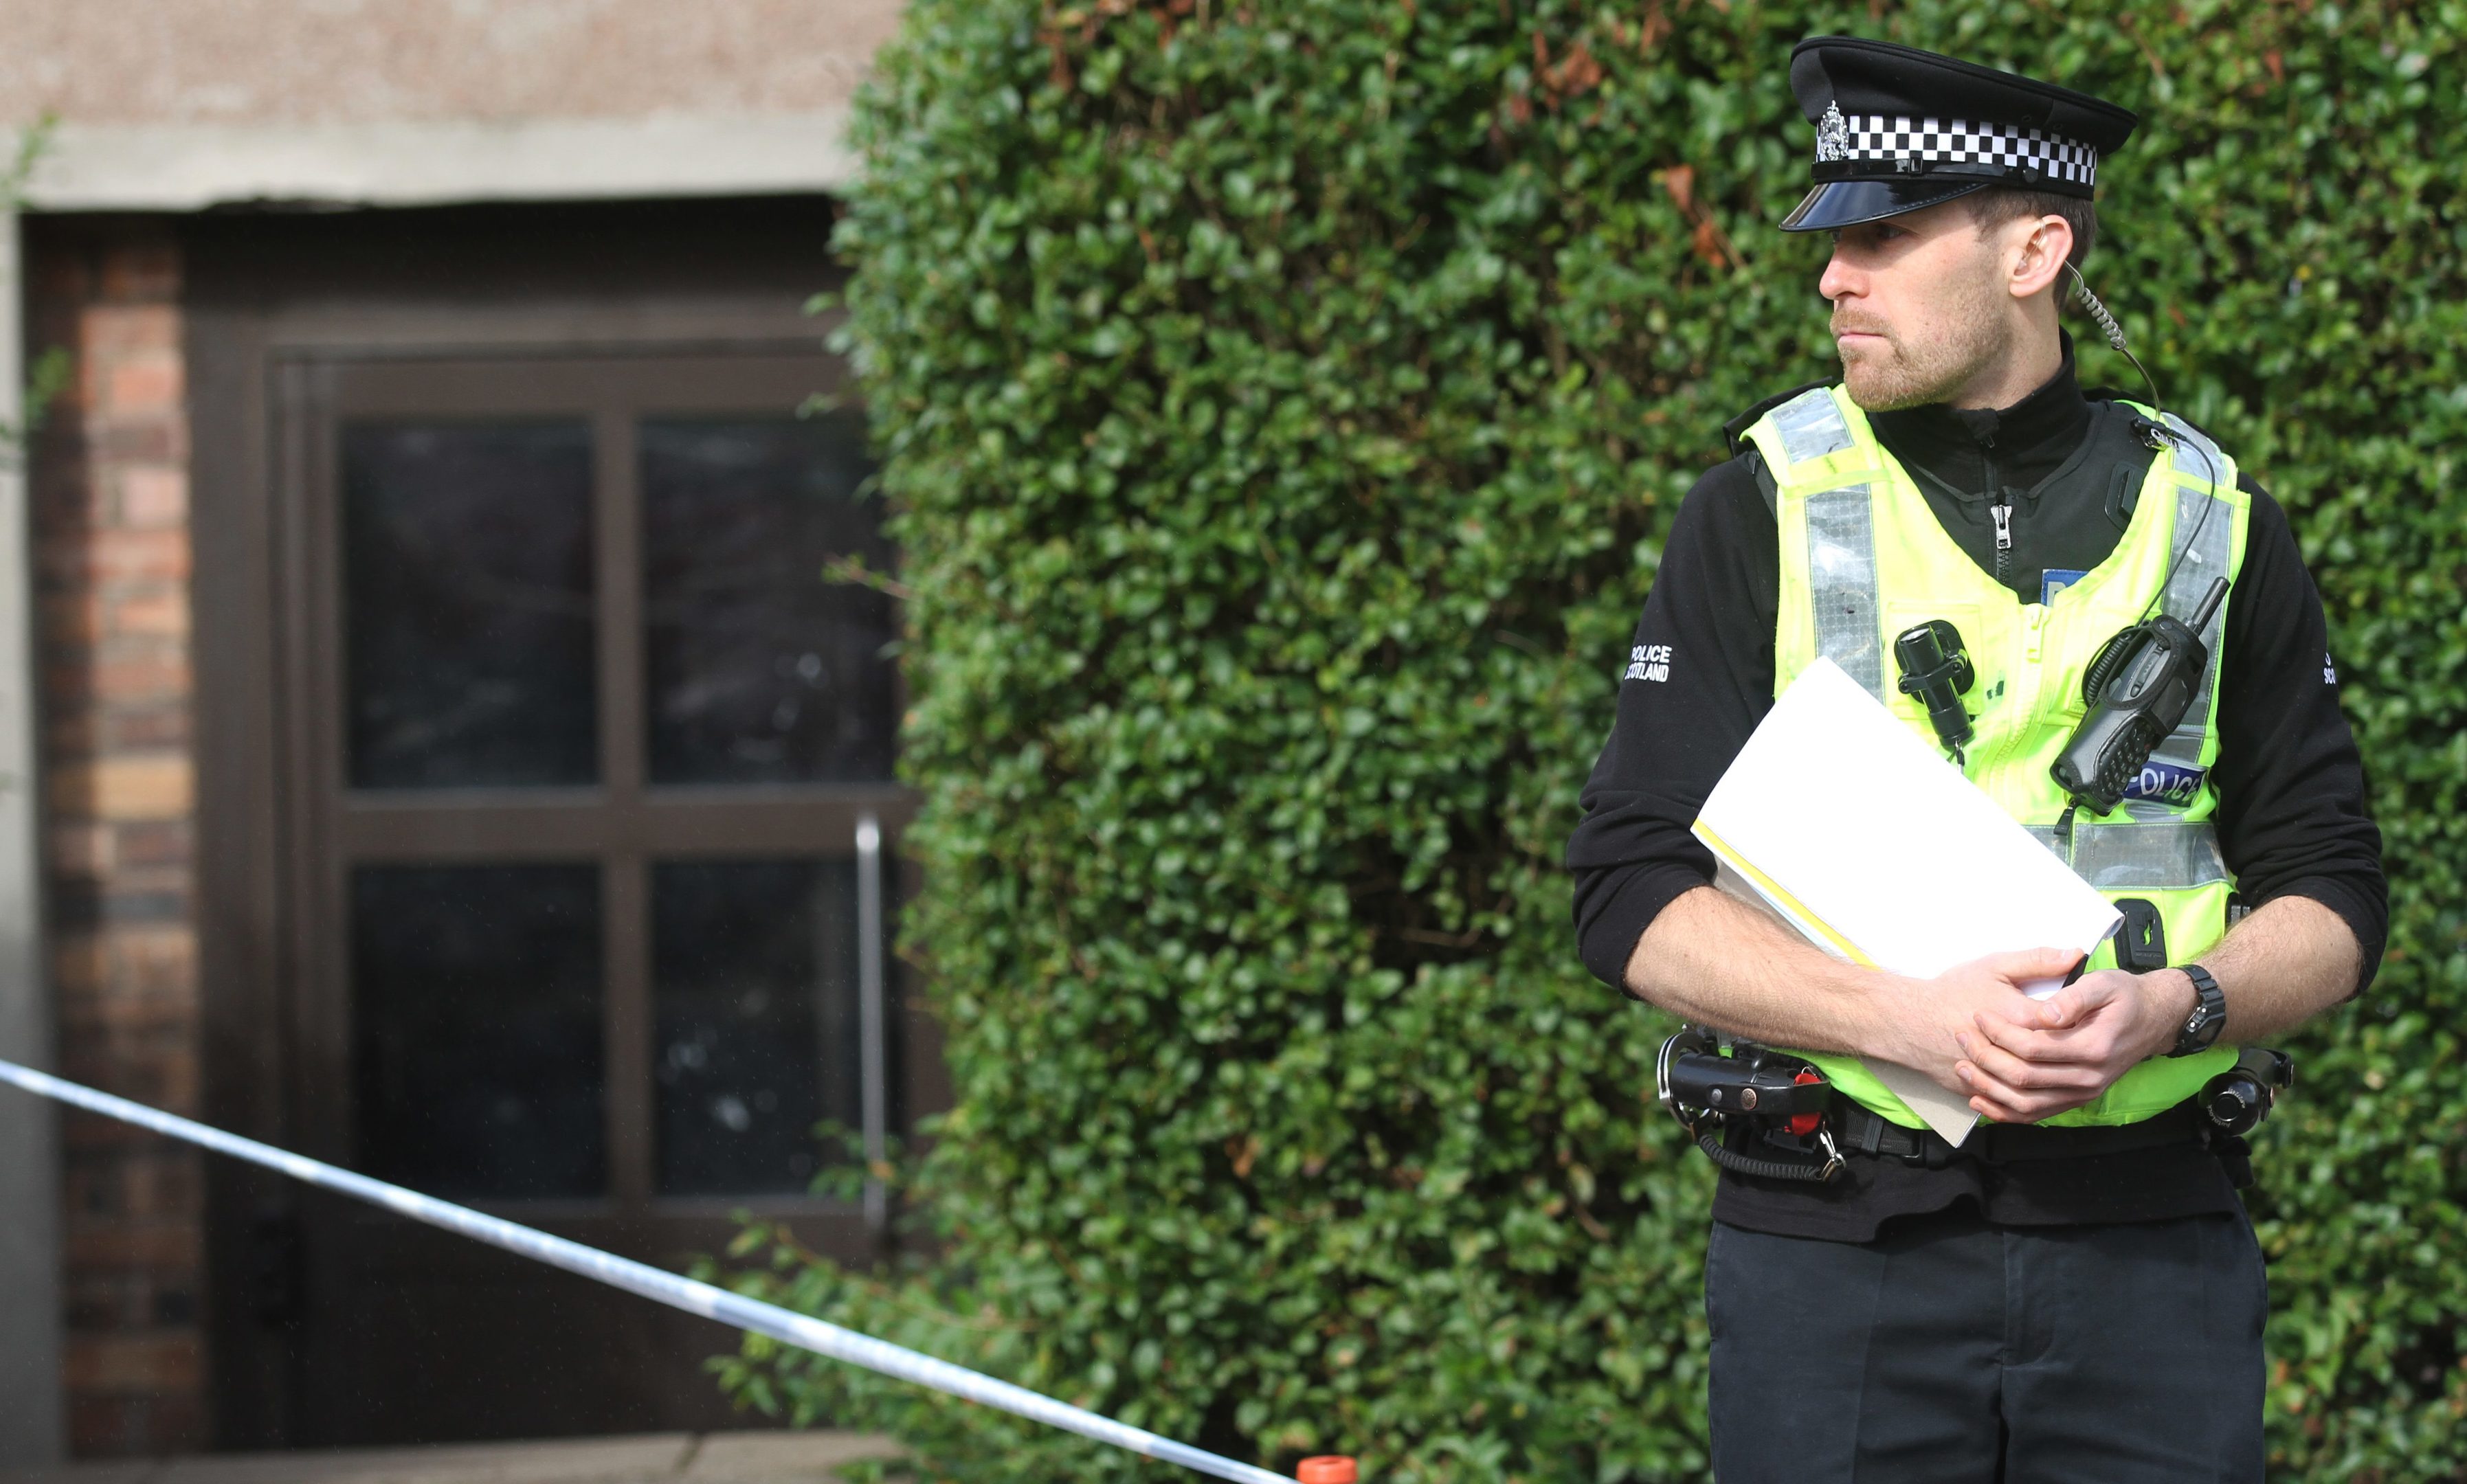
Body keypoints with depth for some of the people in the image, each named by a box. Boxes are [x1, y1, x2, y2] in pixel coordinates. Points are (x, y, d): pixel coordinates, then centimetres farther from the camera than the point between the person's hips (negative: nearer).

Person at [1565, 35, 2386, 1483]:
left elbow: (2333, 902, 9)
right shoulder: (1766, 510, 2)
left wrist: (2171, 1007, -13)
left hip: (2153, 1241, 1)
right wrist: (1912, 1019, -19)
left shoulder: (2214, 523, 7)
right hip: (1837, 1247, -1)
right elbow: (1637, 898, -4)